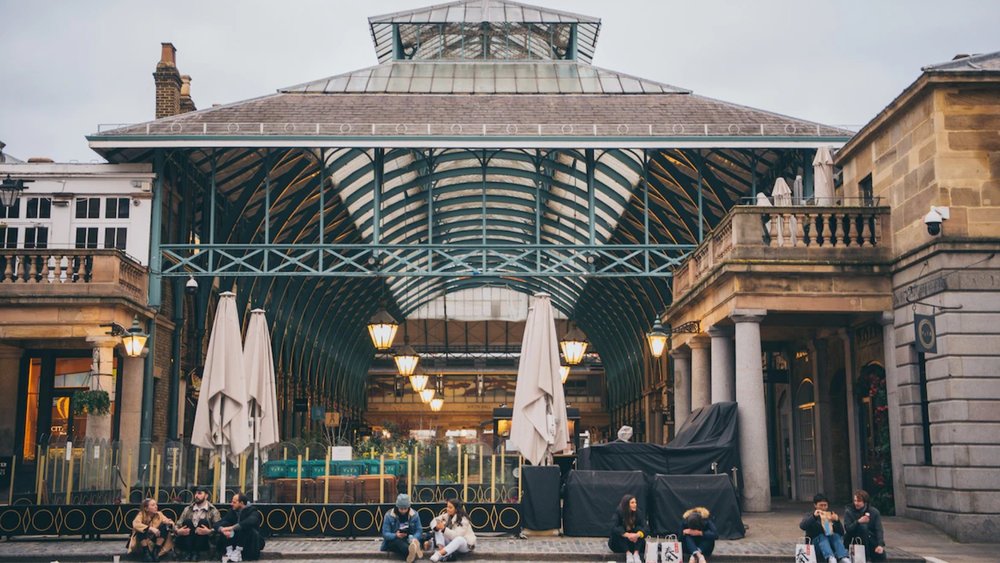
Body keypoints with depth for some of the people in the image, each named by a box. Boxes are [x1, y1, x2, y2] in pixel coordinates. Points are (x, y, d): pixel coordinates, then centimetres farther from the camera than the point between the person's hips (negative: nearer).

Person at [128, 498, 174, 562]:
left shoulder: (159, 514, -8)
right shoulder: (141, 514, -18)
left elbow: (169, 522, -15)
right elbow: (136, 524, -38)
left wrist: (169, 522, -41)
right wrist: (150, 528, -48)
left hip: (155, 538, 3)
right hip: (144, 540, -3)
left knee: (165, 527, -20)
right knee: (141, 530, -32)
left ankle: (156, 551, -15)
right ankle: (146, 552, -21)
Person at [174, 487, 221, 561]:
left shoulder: (213, 510, 4)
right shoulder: (188, 509, 14)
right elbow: (178, 525, 8)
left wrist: (209, 531, -25)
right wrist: (178, 531, -14)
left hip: (203, 543, -2)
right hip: (187, 542, 2)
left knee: (203, 521, -25)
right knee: (187, 521, -20)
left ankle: (195, 553, -26)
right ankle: (187, 553, -25)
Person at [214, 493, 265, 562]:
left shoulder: (252, 510, -13)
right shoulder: (232, 511, 2)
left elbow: (250, 522, -37)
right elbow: (218, 524, -9)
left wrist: (232, 527, -43)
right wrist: (222, 529, -33)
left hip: (251, 543, -5)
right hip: (237, 542, 5)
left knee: (247, 528, -32)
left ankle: (238, 553, -33)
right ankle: (229, 551, -27)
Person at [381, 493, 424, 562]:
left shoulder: (414, 515, -2)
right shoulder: (389, 516, -8)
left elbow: (419, 530, -5)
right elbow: (385, 533, -11)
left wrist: (414, 539, -28)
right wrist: (396, 535, -32)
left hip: (409, 540, 3)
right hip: (392, 541, -3)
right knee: (397, 541, -39)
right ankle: (412, 552, -70)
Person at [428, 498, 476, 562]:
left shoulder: (463, 520, -25)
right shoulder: (447, 515, -6)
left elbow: (456, 536, -35)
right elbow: (434, 521, -10)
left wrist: (443, 529, -44)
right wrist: (436, 527, -32)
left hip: (466, 545, -6)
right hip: (451, 542, 7)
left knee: (459, 539, -41)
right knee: (438, 530, -12)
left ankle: (439, 554, -52)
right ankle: (441, 549, -34)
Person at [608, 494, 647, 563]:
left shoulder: (638, 513, -12)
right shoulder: (618, 512, -18)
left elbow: (646, 529, -23)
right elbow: (613, 528, -31)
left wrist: (637, 535, -44)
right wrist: (627, 535, -44)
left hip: (634, 542, 2)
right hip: (619, 545, -2)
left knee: (639, 528, -23)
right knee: (619, 530, -29)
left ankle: (636, 553, -36)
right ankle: (628, 553, -33)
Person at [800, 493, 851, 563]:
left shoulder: (831, 515, 18)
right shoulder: (810, 516, 12)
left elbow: (841, 533, 6)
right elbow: (802, 526, -11)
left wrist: (837, 521, -13)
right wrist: (814, 516, -25)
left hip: (832, 546, 2)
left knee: (836, 535, -27)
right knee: (822, 536, -32)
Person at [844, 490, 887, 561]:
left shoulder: (874, 512, -2)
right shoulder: (848, 512, -8)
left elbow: (879, 529, -11)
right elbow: (847, 529, -18)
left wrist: (880, 545, -25)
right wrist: (858, 522, -35)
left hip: (871, 539, 2)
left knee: (881, 555, -21)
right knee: (862, 527, -31)